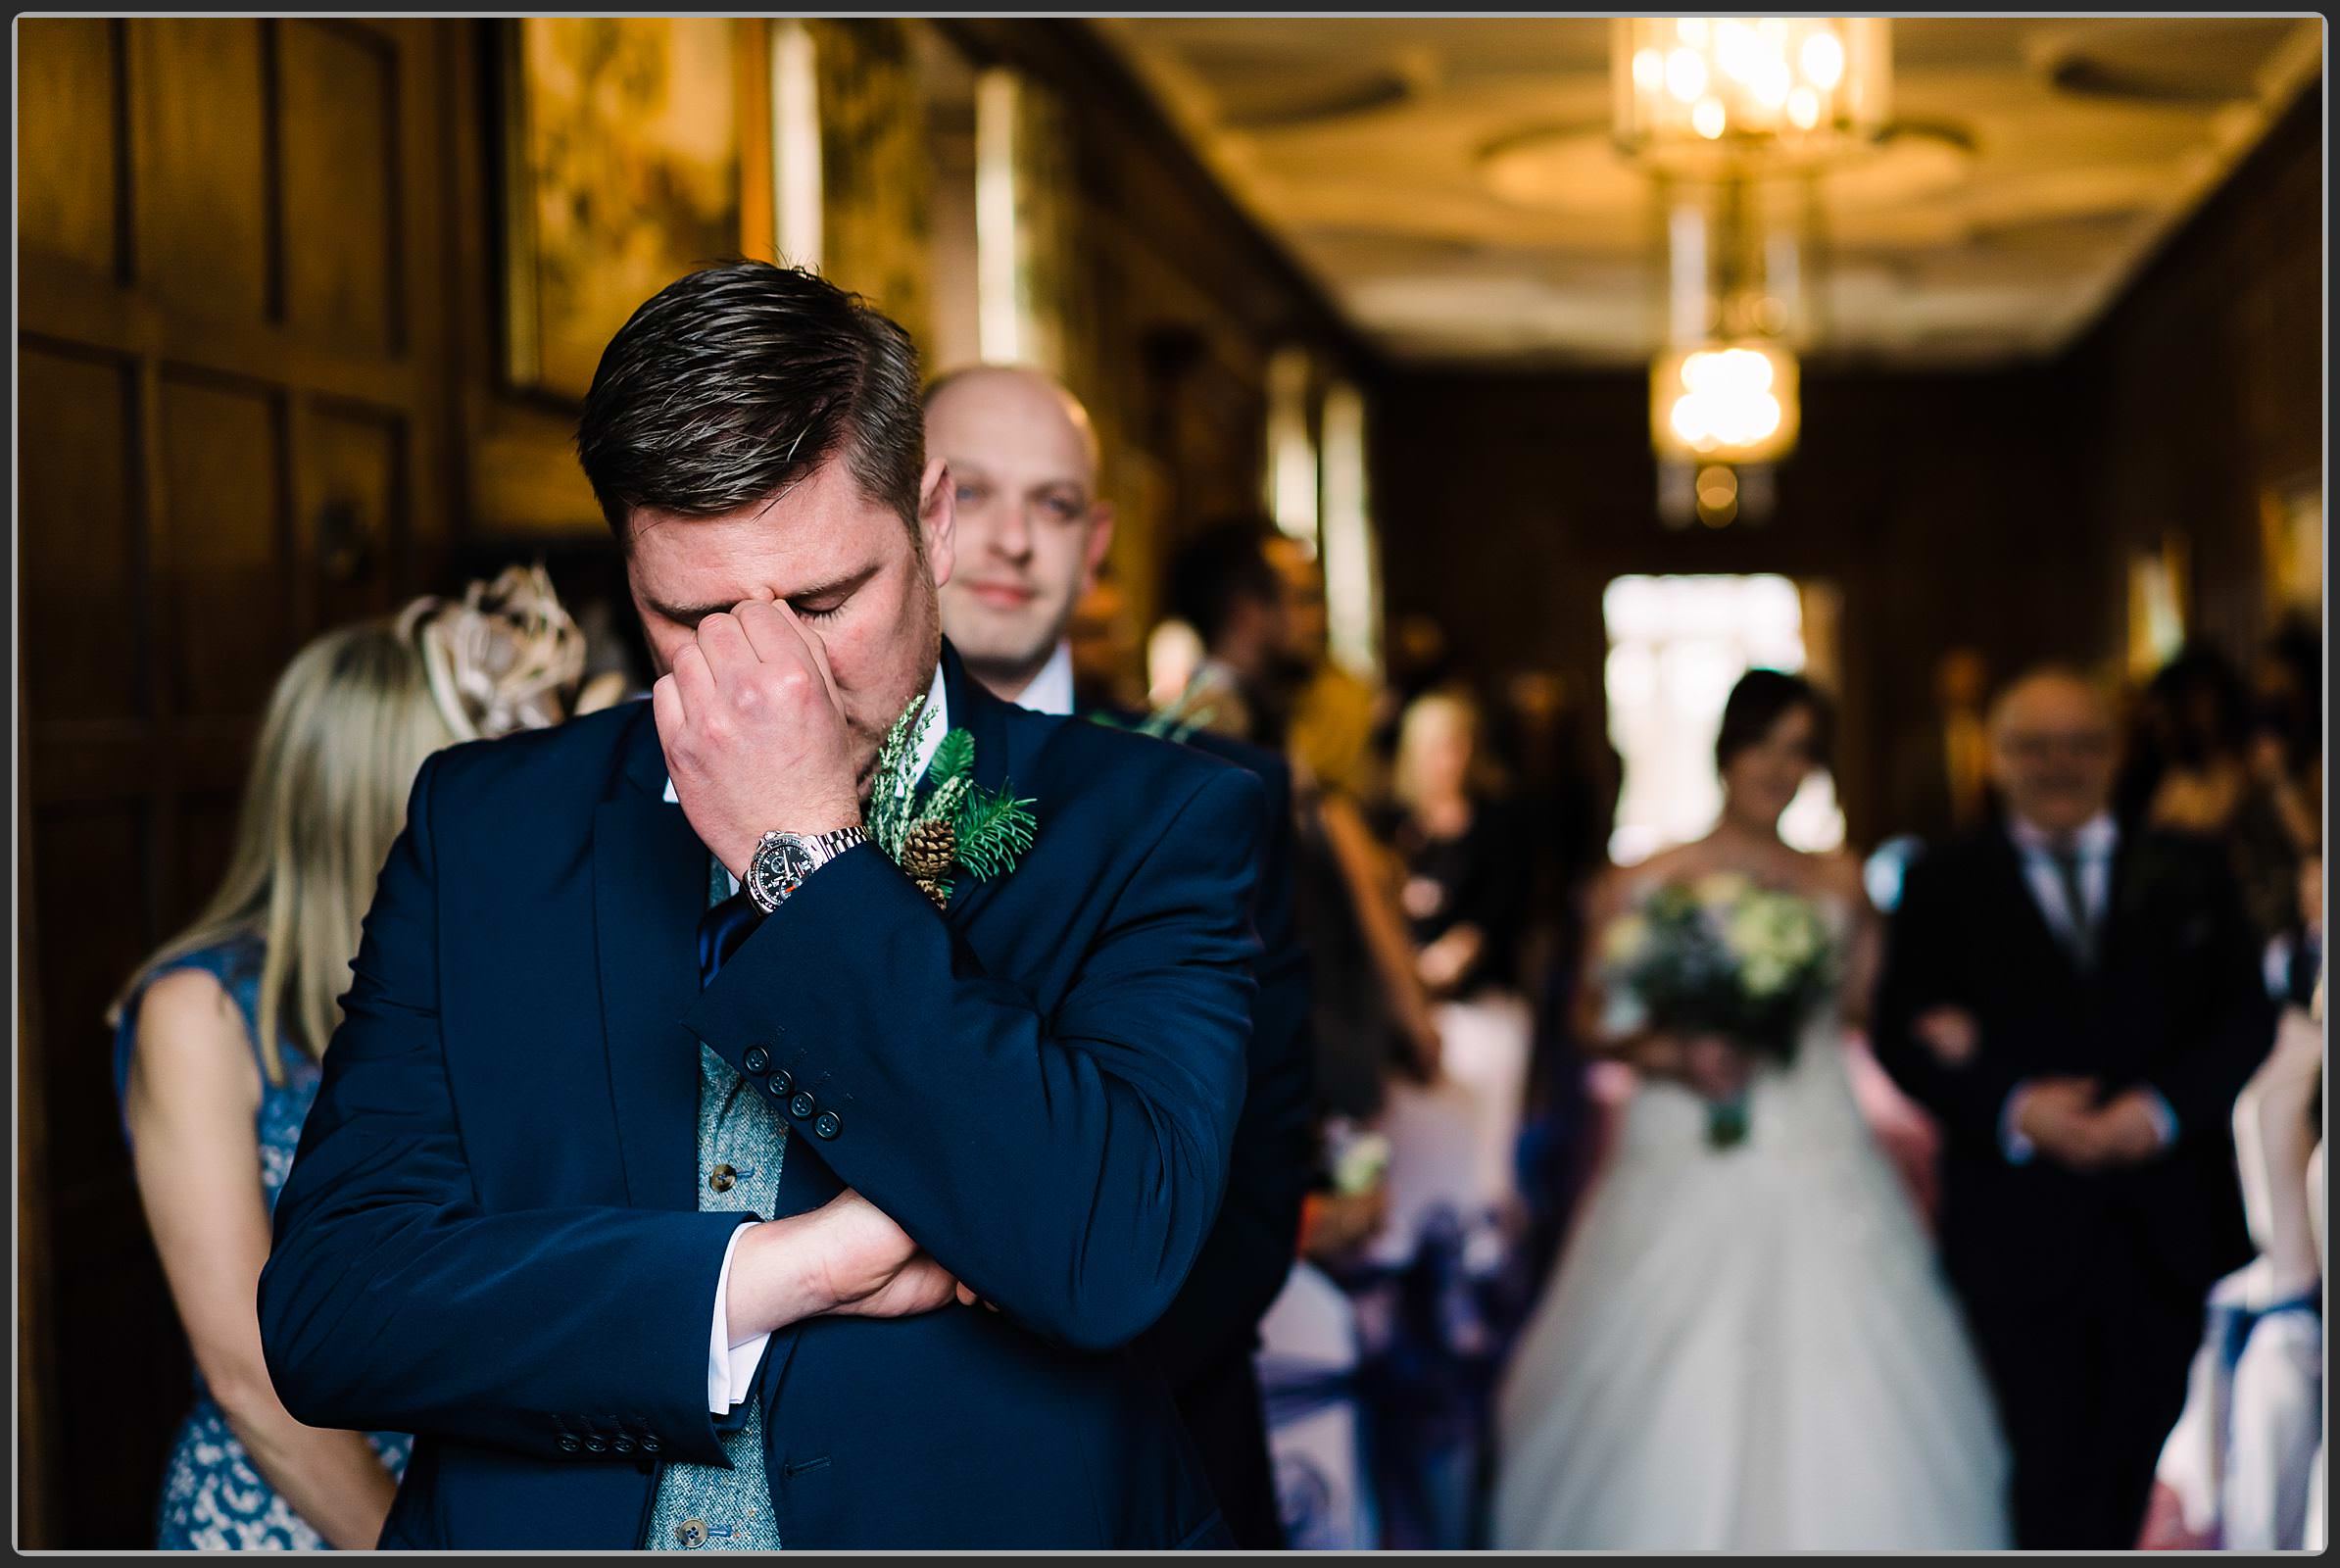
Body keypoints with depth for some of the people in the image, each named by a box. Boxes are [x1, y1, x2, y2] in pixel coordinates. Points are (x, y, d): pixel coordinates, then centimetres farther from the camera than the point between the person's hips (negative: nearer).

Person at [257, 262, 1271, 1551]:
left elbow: (1113, 1251, -15)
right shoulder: (483, 828, 6)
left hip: (982, 1522, -1)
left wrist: (807, 859, -14)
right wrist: (807, 1265, -11)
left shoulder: (1147, 828, -1)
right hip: (545, 1519, 2)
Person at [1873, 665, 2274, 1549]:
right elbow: (1902, 1039, -2)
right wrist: (2012, 1109, -17)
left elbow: (2247, 1016, 4)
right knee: (2056, 1471, -2)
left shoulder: (2191, 874, 10)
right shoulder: (1944, 887, 4)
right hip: (2021, 1233, -2)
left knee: (2132, 1460, 11)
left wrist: (2163, 1106, -14)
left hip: (2169, 1230, 2)